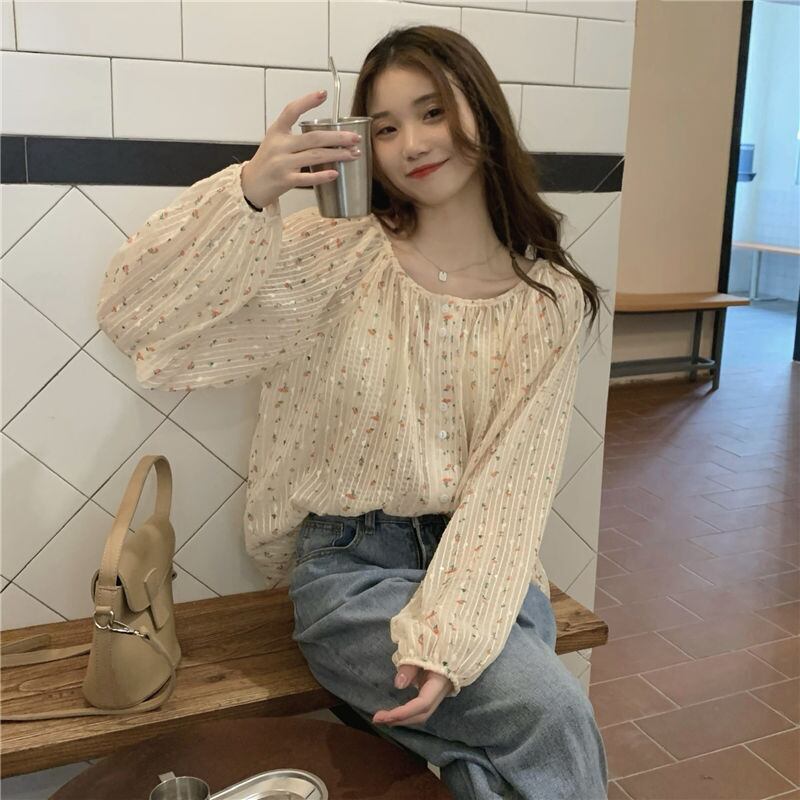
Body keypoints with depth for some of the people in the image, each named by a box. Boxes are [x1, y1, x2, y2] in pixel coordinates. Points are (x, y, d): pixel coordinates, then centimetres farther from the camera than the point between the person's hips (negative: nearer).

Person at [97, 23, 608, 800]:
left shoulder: (551, 298, -2)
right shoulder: (337, 258, -6)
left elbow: (510, 487, -7)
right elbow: (134, 311, -12)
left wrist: (448, 640, -19)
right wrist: (249, 191, -26)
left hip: (481, 561, 2)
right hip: (353, 562, -2)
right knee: (556, 717, -21)